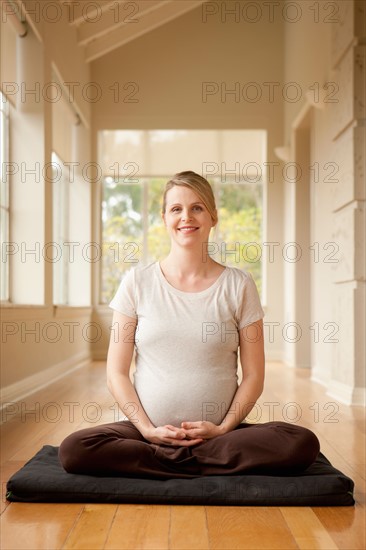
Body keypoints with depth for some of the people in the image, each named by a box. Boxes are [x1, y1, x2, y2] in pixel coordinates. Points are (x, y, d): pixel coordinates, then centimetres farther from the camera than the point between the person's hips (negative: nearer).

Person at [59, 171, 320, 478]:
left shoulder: (239, 285, 4)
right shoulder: (138, 282, 4)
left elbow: (253, 376, 4)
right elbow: (117, 373, 3)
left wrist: (224, 427, -10)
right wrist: (147, 429, -9)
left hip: (217, 432, 0)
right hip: (149, 431, 0)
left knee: (302, 444, -25)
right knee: (74, 450, -27)